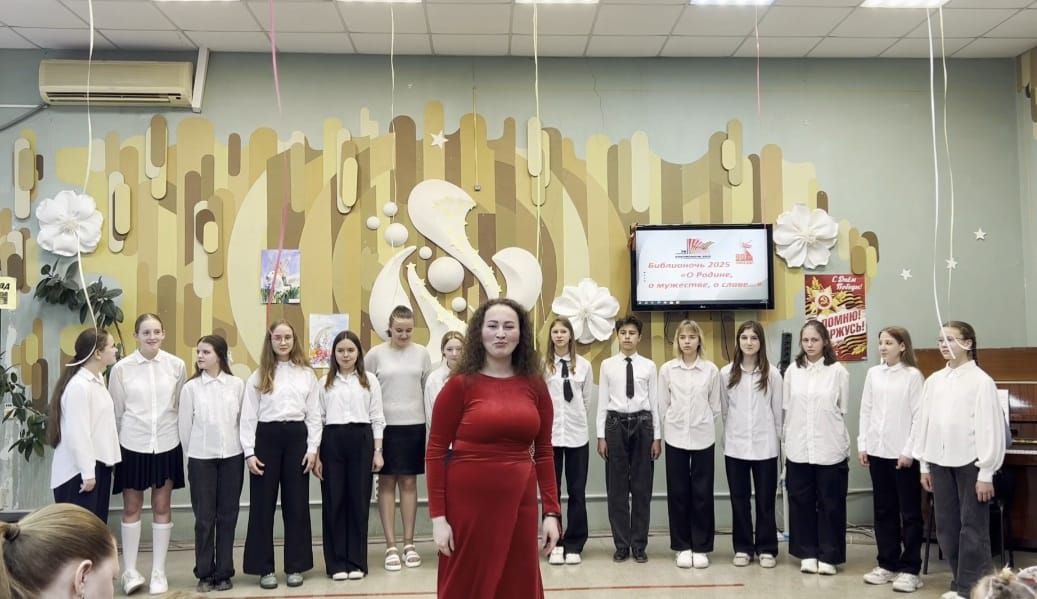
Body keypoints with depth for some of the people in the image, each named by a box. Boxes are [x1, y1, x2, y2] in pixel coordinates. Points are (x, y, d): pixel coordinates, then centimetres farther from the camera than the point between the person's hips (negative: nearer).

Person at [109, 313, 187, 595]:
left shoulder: (177, 365, -4)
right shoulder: (121, 368, -6)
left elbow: (182, 407, 5)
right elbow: (116, 411, 2)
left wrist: (182, 438, 9)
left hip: (167, 445, 1)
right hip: (133, 445, 0)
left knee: (162, 508, 8)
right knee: (131, 508, 9)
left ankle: (158, 572, 18)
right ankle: (130, 572, 21)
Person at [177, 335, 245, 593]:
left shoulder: (237, 384, -2)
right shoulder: (190, 387, -3)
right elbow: (185, 426, 3)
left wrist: (245, 449, 5)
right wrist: (190, 455, 7)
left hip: (232, 456, 1)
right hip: (201, 458, 0)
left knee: (227, 515, 7)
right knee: (204, 517, 5)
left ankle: (224, 572, 17)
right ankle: (204, 573, 17)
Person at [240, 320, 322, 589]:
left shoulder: (307, 374, 7)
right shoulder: (258, 376, 4)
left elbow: (314, 414, 6)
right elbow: (248, 416, 1)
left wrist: (313, 448, -2)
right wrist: (249, 452, -7)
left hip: (297, 437, 1)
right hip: (266, 438, 0)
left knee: (297, 504, 5)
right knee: (263, 504, 3)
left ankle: (295, 566, 16)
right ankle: (264, 568, 14)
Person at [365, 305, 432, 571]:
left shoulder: (421, 353, 3)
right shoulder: (375, 354, -2)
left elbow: (429, 390, 6)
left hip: (414, 425, 2)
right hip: (385, 426, -1)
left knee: (409, 482, 7)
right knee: (387, 483, 3)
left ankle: (409, 544, 15)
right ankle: (390, 546, 9)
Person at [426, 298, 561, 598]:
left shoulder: (534, 385, 4)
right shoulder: (461, 384, -6)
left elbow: (544, 452, 7)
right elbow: (435, 452, -5)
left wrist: (552, 512, 2)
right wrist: (438, 517, -9)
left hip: (519, 503, 3)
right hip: (469, 503, -3)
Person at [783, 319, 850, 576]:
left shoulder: (838, 371, -3)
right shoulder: (792, 371, 4)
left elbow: (843, 411, 2)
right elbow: (787, 410, 7)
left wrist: (843, 446, 3)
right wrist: (787, 445, 6)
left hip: (830, 449, -2)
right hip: (798, 449, 2)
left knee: (830, 504, 6)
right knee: (801, 502, 8)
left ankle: (828, 556, 17)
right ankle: (807, 554, 20)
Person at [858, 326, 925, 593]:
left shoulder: (913, 375, -6)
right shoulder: (873, 374, 8)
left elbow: (918, 416, -8)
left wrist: (909, 451, -12)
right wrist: (862, 445, 6)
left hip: (903, 454, -5)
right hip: (877, 451, 5)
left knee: (910, 512, 3)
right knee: (884, 511, 11)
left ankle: (910, 569, 10)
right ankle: (887, 564, 21)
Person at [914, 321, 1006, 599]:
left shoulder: (981, 381, -7)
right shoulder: (934, 380, 8)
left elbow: (989, 428, -9)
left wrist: (986, 473, -10)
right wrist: (924, 465, 11)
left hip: (969, 462, -5)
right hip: (940, 462, 5)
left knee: (973, 528, 1)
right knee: (947, 527, 10)